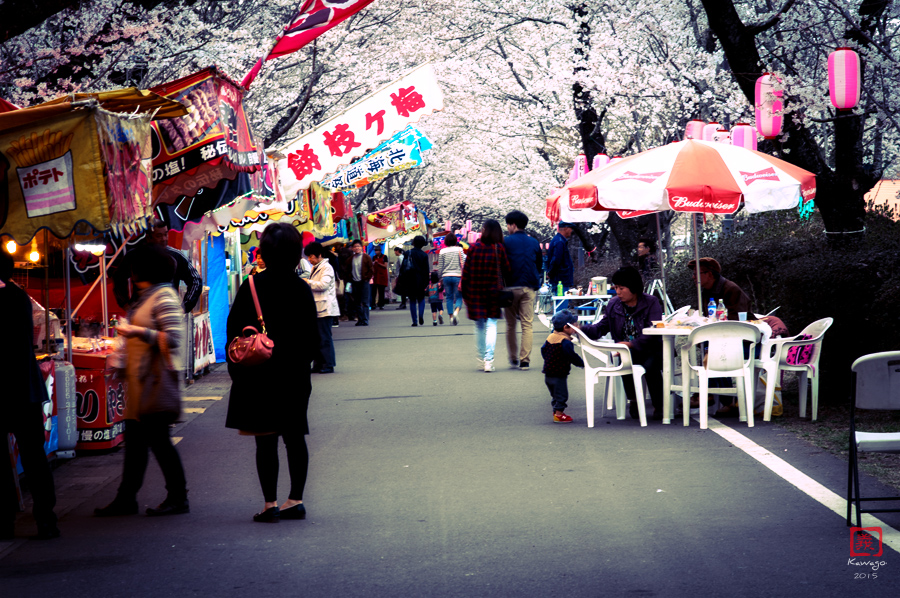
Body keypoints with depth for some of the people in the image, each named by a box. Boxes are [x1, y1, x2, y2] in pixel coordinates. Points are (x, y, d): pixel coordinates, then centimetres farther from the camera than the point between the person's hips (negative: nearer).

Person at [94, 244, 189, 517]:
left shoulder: (164, 297, -13)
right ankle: (126, 499, 14)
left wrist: (139, 332, -26)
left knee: (158, 438, -5)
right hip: (141, 381, 10)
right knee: (135, 438, 10)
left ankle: (178, 498, 4)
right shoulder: (146, 297, 17)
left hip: (157, 380, -10)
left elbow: (173, 338, -22)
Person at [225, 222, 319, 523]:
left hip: (259, 374, -3)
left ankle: (270, 503, -2)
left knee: (265, 441, 0)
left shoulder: (251, 287, -9)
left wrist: (236, 370, 3)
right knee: (295, 437, 10)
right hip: (295, 375, 3)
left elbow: (235, 332, -6)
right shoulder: (302, 290, -1)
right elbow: (314, 339, 4)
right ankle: (295, 500, 13)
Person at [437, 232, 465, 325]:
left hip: (446, 276, 2)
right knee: (458, 297, 1)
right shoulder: (459, 249, -1)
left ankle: (451, 316, 5)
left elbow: (440, 267, 6)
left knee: (449, 297, 9)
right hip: (457, 276, -2)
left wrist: (440, 278, 16)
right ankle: (456, 311, -25)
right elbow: (463, 263, -4)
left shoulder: (442, 251, 4)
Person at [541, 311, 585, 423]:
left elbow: (543, 350, 17)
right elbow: (571, 355, -23)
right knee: (561, 394, 0)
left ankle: (556, 411, 28)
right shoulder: (565, 341, -20)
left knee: (555, 394, 20)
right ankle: (559, 415, 2)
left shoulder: (551, 337, 7)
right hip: (559, 374, -9)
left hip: (548, 373, 9)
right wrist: (581, 363, -10)